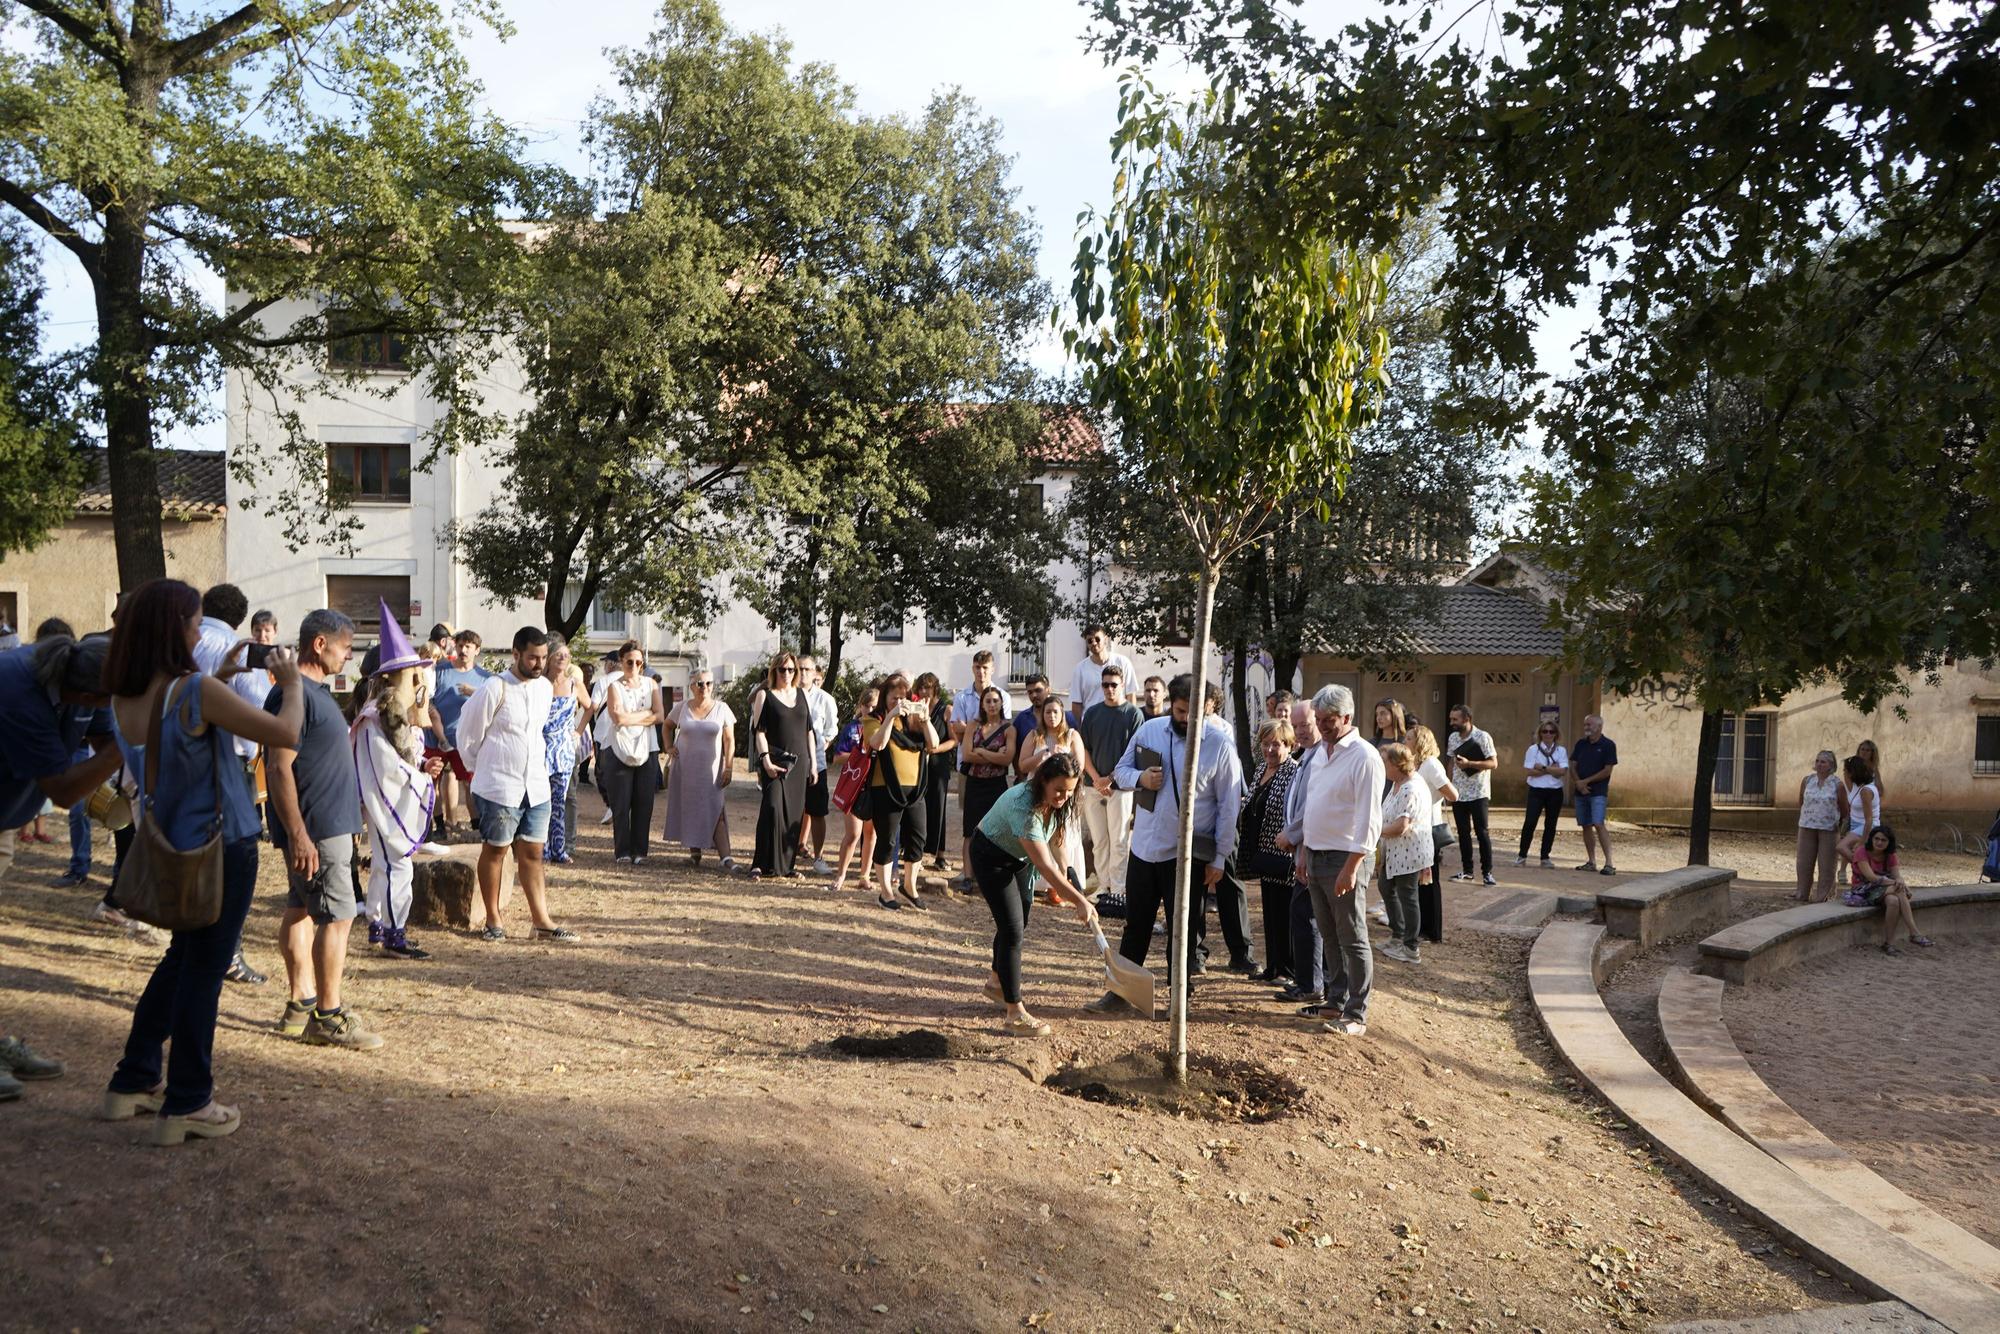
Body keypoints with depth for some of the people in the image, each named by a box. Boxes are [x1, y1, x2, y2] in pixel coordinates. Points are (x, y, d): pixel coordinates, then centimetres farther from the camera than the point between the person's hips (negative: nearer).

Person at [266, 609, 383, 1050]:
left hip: (330, 823, 10)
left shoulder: (315, 691, 14)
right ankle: (328, 1016, 1)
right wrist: (299, 835, -25)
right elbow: (279, 769, -22)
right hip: (316, 829, -10)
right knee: (338, 916, -6)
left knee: (301, 910, 14)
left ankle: (301, 1004, 22)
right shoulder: (292, 694, -18)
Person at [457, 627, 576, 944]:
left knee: (532, 853, 7)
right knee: (495, 850, 7)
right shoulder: (495, 689, -13)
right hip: (499, 788, -5)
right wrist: (481, 771, 5)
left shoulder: (545, 687, 6)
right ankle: (493, 919, 19)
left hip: (536, 787, 5)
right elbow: (467, 735, -5)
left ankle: (541, 921, 9)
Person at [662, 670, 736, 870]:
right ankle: (694, 853, 21)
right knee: (690, 810, 7)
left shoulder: (721, 709, -1)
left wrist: (728, 767, -8)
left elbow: (729, 740, -1)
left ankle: (726, 857, -18)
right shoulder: (682, 707, 3)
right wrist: (669, 747, 8)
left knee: (716, 811, -11)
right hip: (685, 769, 2)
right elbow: (668, 726, 22)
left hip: (711, 770, -2)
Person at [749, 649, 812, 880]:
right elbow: (759, 730, -5)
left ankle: (787, 863, 13)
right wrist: (765, 760, -16)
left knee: (794, 814, 5)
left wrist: (812, 762, 12)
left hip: (798, 762, 5)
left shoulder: (800, 694, 13)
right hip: (775, 761, -5)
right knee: (772, 809, -15)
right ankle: (762, 864, -12)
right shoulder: (764, 695, 0)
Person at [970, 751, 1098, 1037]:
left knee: (1019, 924, 17)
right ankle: (1015, 1014, -8)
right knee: (1012, 929, -13)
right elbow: (1045, 867, -41)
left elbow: (1058, 841, 2)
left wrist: (1067, 879, -9)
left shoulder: (1056, 802, -14)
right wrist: (1080, 901, -41)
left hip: (1019, 857, 8)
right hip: (991, 857, -8)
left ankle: (996, 983, 41)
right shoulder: (1024, 807, -40)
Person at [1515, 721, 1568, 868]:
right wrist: (1552, 769, -11)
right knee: (1529, 823, -8)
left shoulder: (1561, 751, 5)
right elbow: (1530, 771, -8)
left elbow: (1563, 771, -10)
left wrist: (1542, 768, -13)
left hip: (1555, 791, 2)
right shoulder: (1533, 749, 1)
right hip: (1536, 791, -2)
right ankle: (1522, 855, 1)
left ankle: (1545, 857, 16)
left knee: (1550, 825, 7)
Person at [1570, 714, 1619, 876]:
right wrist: (1579, 783, -7)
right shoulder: (1581, 743, 11)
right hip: (1581, 791, 6)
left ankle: (1609, 863, -16)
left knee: (1598, 824, -17)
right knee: (1586, 826, 7)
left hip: (1598, 792, -6)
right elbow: (1573, 766, 10)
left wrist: (1586, 781, -10)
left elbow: (1607, 771, -9)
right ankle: (1591, 862, 15)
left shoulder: (1608, 745, -5)